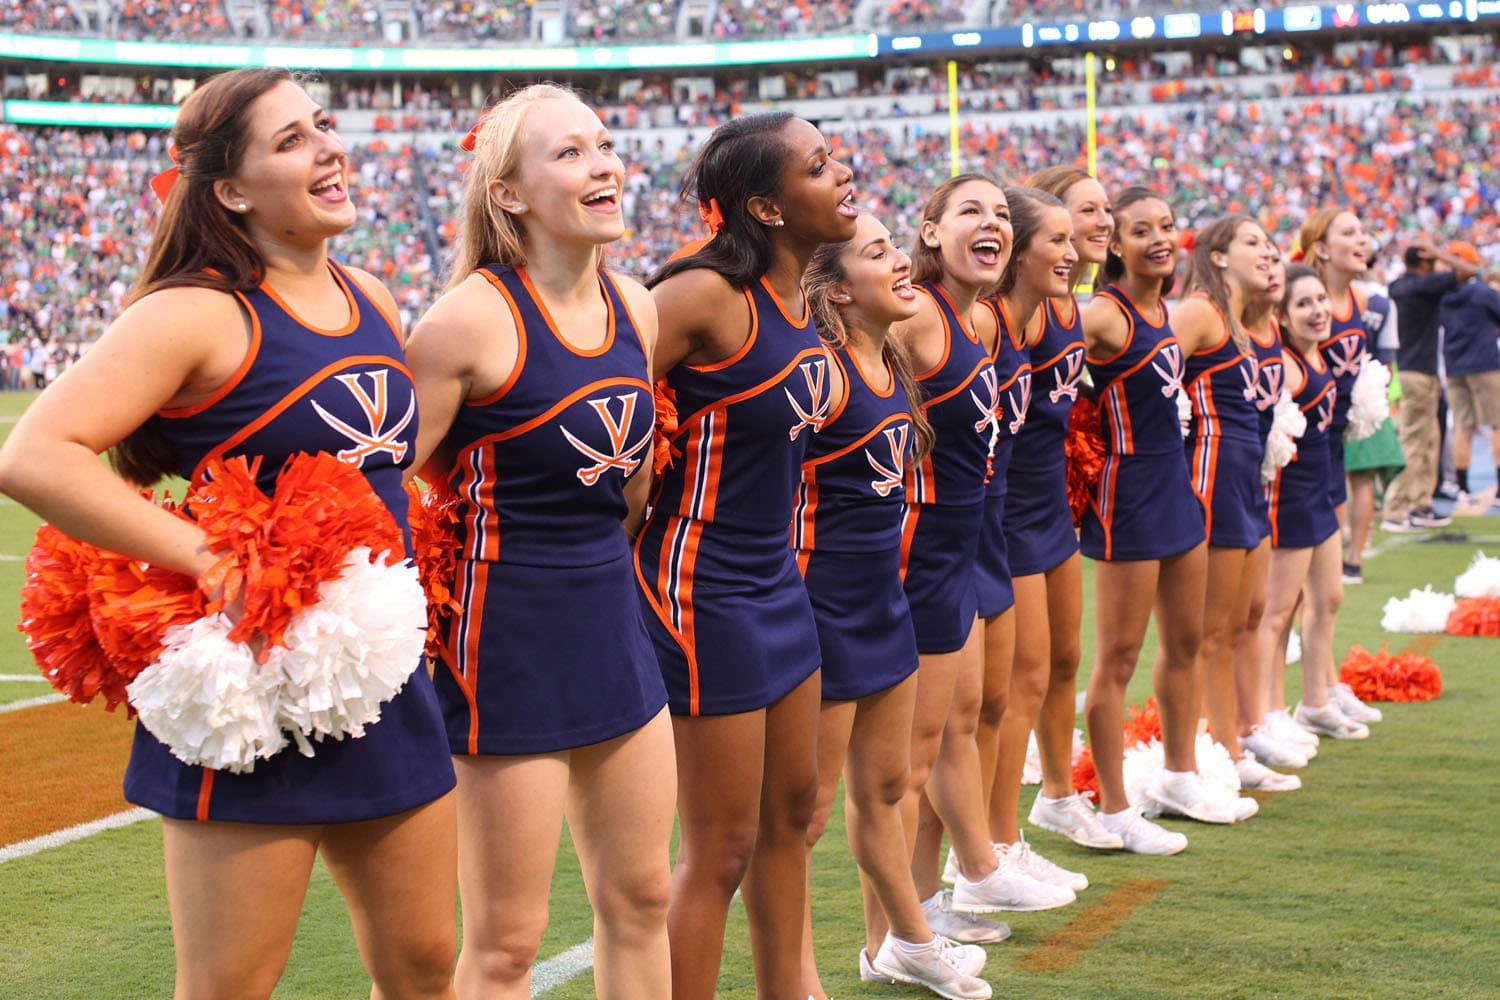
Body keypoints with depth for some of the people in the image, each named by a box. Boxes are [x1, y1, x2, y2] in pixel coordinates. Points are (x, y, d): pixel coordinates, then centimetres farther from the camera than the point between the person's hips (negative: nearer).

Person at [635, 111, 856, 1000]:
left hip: (778, 582, 9)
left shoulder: (797, 299, 5)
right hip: (707, 593, -9)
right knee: (721, 850, 0)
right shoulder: (708, 296, -21)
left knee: (792, 811, 19)